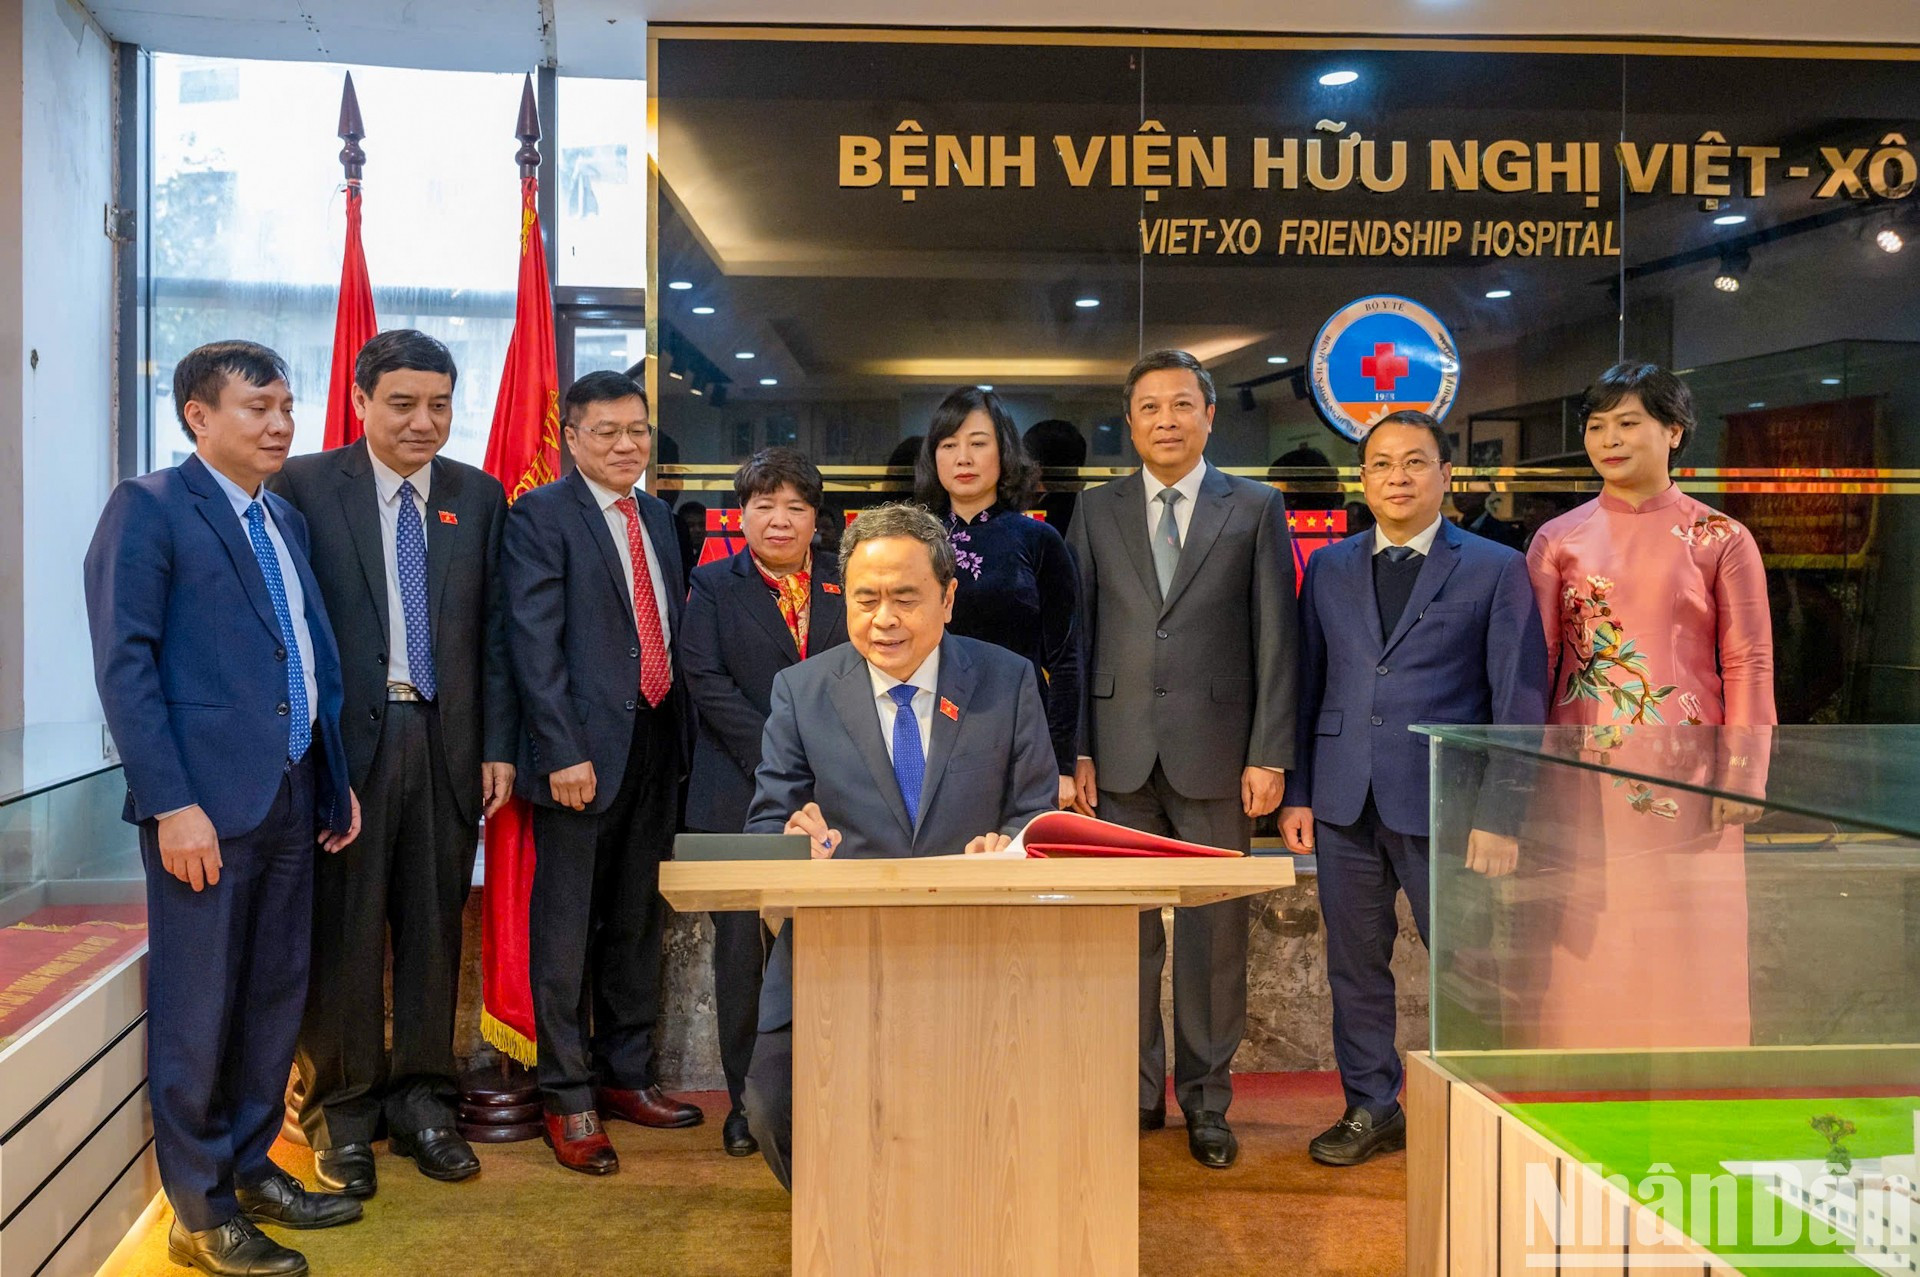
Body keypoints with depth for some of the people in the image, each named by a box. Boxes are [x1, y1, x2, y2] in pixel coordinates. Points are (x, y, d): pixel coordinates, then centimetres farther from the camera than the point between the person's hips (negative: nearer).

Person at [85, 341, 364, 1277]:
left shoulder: (287, 521, 17)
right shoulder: (149, 507, -5)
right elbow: (124, 663, -11)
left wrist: (336, 777, 13)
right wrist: (172, 803, -17)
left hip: (292, 796, 7)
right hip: (205, 798, -7)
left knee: (275, 998, 14)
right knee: (198, 1012, 2)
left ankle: (251, 1169, 29)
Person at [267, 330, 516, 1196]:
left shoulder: (479, 497, 9)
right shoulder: (304, 486, -1)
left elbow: (494, 632, 9)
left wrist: (497, 747, 4)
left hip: (446, 739, 3)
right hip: (343, 737, -3)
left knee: (434, 929, 10)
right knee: (344, 931, 4)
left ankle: (422, 1103, 23)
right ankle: (341, 1115, 19)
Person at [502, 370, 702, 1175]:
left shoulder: (657, 519, 15)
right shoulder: (540, 516, -6)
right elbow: (534, 641, -12)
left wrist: (683, 733, 9)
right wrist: (564, 751, -18)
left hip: (655, 746, 7)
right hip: (584, 752, -6)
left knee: (638, 925, 15)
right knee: (566, 933, 2)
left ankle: (627, 1077, 28)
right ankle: (568, 1100, 14)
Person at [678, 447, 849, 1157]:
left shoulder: (846, 587, 13)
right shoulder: (713, 586, 8)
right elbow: (706, 681, -3)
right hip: (739, 798, -1)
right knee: (742, 950, 3)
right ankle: (746, 1099, 15)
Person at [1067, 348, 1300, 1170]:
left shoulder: (1256, 510, 5)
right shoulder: (1096, 512, 10)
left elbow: (1275, 639, 2)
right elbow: (1074, 636, 8)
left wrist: (1269, 755, -5)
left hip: (1216, 752, -1)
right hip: (1120, 755, 1)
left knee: (1215, 932, 5)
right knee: (1126, 931, 5)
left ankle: (1207, 1102, 18)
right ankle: (1137, 1093, 19)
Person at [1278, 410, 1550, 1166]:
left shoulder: (1496, 570, 1)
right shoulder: (1328, 570, 12)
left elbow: (1519, 702, -2)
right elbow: (1306, 686, 12)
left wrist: (1501, 815, -9)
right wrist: (1296, 792, 5)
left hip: (1444, 803, -3)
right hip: (1344, 801, 4)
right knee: (1355, 963, 11)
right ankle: (1370, 1109, 26)